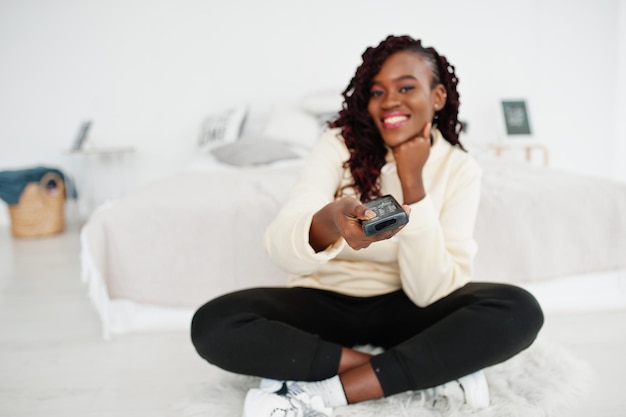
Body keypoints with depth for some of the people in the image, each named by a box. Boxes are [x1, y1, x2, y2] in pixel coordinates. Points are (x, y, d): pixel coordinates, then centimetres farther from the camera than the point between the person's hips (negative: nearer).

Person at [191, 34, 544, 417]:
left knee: (520, 310, -26)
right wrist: (330, 222, -46)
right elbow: (280, 246, -24)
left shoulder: (460, 169, -6)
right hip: (324, 303, 1)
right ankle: (431, 370, -22)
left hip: (402, 309, 0)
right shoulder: (340, 144, -8)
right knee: (213, 323, -27)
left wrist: (412, 184, -22)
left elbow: (429, 293, -16)